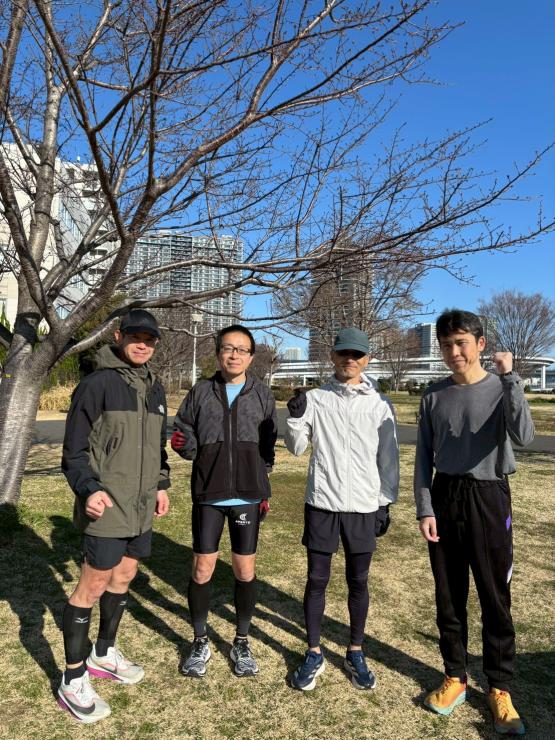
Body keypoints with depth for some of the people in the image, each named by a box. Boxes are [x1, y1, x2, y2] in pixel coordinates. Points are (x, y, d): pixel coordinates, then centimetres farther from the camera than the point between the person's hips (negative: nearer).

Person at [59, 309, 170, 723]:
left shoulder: (155, 389, 11)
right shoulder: (97, 384, -11)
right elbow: (74, 449, -12)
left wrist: (161, 485, 15)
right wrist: (88, 489, -25)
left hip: (141, 507, 7)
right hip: (107, 507, -7)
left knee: (125, 576, 17)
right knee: (93, 585, 0)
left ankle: (104, 653, 37)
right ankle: (73, 680, 17)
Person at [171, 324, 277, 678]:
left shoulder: (263, 394, 3)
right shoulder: (201, 391, 2)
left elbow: (269, 445, 6)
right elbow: (183, 430, 8)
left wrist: (263, 488, 4)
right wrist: (185, 443, -15)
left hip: (248, 496, 0)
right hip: (208, 495, 0)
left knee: (245, 569, 8)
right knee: (202, 568, 5)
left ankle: (242, 643, 28)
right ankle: (200, 642, 27)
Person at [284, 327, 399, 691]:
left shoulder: (380, 405, 2)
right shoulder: (316, 398, 2)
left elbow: (388, 458, 6)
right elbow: (297, 448, 2)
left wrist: (385, 503, 4)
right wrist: (295, 418, -16)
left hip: (364, 506, 0)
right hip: (322, 502, 0)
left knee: (358, 581, 11)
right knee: (317, 579, 8)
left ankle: (356, 654, 29)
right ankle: (314, 654, 24)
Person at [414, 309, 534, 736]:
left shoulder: (501, 390, -5)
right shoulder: (435, 396, 4)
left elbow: (524, 437, -23)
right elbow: (424, 457, 5)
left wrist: (509, 378, -26)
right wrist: (425, 508, -1)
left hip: (488, 498, -3)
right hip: (444, 497, 3)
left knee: (495, 597, 5)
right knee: (449, 595, 11)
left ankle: (500, 688, 20)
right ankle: (455, 676, 27)